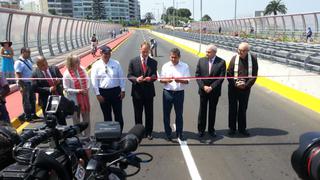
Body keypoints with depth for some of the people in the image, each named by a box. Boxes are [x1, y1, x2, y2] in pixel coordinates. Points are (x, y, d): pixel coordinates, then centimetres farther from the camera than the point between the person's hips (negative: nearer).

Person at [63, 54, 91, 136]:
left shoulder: (82, 69, -3)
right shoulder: (67, 74, -16)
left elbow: (87, 80, 9)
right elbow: (66, 89, -15)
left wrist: (87, 88, -8)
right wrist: (79, 91, -21)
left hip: (85, 98, 5)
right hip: (74, 100, -5)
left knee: (86, 118, 15)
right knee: (76, 120, 11)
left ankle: (88, 136, 31)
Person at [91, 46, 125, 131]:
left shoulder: (116, 63, 0)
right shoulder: (96, 65, -3)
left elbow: (121, 77, 3)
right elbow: (94, 81, -4)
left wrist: (123, 90, -2)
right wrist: (98, 94, -7)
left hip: (116, 91, 1)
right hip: (103, 92, 0)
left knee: (118, 114, 7)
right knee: (107, 115, 12)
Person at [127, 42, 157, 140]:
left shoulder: (153, 62, 4)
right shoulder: (133, 61, 0)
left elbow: (155, 75, 1)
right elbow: (129, 75, -1)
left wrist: (151, 78, -23)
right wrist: (136, 79, -21)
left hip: (149, 91, 1)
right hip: (137, 91, -1)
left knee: (149, 113, 9)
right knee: (138, 113, 11)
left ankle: (148, 132, 24)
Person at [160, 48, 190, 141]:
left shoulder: (185, 66, 0)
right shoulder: (165, 66, 3)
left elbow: (187, 81, -3)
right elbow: (161, 80, 3)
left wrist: (180, 80, -23)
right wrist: (166, 80, -19)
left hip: (179, 93, -1)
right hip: (167, 92, 1)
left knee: (179, 114, 10)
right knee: (166, 114, 7)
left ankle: (179, 133, 25)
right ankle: (168, 133, 21)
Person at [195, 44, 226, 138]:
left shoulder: (221, 62, -7)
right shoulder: (201, 60, -1)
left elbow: (221, 77, -11)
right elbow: (197, 75, -3)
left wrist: (211, 87, -17)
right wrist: (203, 86, -13)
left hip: (214, 91, -1)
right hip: (203, 90, 1)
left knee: (212, 110, 12)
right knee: (202, 110, 10)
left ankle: (211, 129, 26)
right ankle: (201, 129, 22)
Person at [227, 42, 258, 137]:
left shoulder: (253, 59, -6)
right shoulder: (234, 58, -8)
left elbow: (254, 75, -4)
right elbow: (229, 73, -5)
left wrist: (246, 85, -14)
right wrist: (235, 83, -15)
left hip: (245, 89, 1)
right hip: (233, 88, 0)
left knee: (243, 109, 13)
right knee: (232, 108, 9)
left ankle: (242, 128, 26)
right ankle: (232, 128, 23)